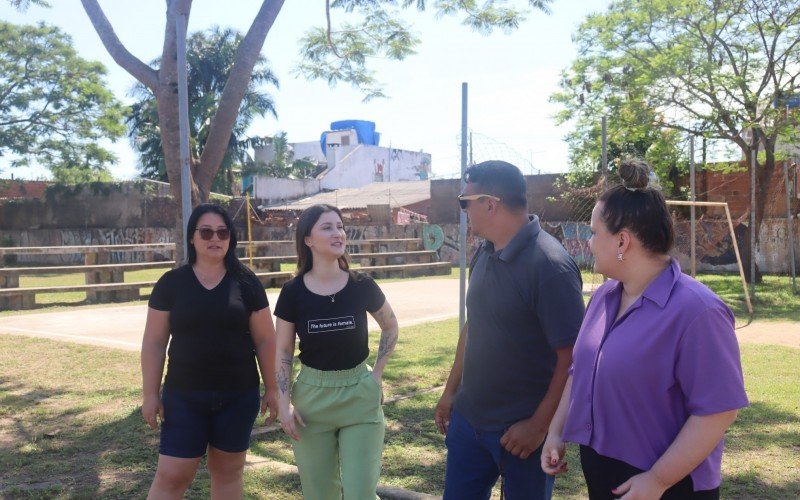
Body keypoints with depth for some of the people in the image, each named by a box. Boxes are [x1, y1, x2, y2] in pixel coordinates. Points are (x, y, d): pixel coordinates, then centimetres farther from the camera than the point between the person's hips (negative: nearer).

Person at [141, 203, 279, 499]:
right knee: (172, 476, 0)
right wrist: (150, 394, -1)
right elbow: (154, 343, 1)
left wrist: (272, 388, 2)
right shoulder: (171, 283, -1)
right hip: (184, 396, -1)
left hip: (238, 395, 1)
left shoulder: (246, 283, -1)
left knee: (228, 471, 14)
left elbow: (265, 340, 2)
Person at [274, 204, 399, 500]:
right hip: (312, 396, 1)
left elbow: (390, 326, 11)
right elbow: (283, 352, 1)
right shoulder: (293, 292, -6)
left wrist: (377, 372, 4)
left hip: (360, 395, 0)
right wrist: (284, 402, -7)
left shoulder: (362, 286, -6)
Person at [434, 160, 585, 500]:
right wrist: (451, 390, 15)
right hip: (468, 417, 7)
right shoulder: (484, 255, 3)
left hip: (520, 431, -7)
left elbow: (573, 357, -20)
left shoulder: (549, 265, -21)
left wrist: (539, 425, -17)